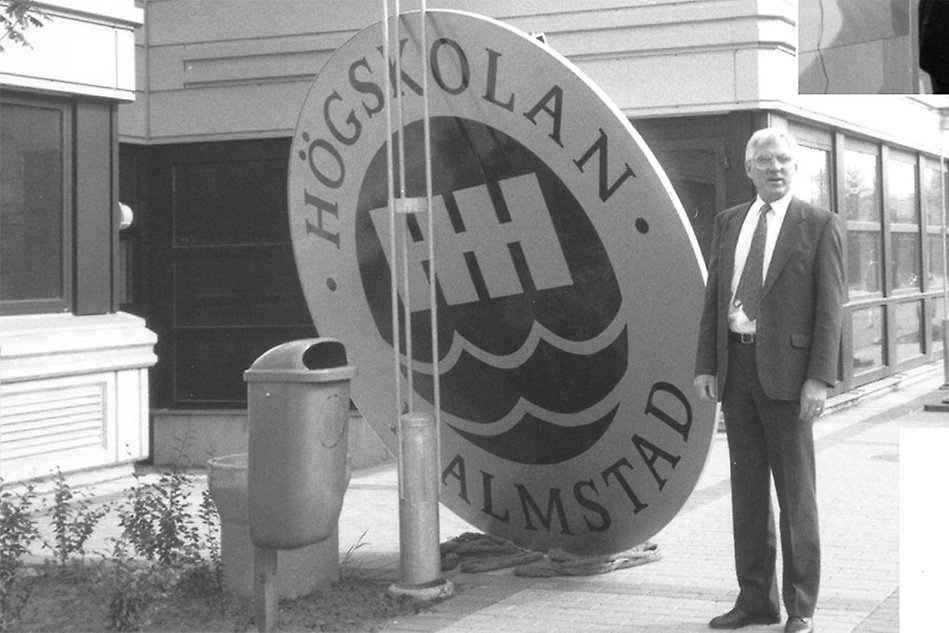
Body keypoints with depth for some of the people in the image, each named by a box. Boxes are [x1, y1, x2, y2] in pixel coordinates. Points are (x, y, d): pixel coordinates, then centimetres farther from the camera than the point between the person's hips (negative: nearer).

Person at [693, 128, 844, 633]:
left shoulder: (820, 226, -2)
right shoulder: (728, 223, 11)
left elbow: (829, 307, -7)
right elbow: (713, 300, 11)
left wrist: (819, 379, -15)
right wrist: (705, 365, 3)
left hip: (786, 368, -5)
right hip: (736, 365, 5)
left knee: (795, 489, 0)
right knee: (747, 485, 8)